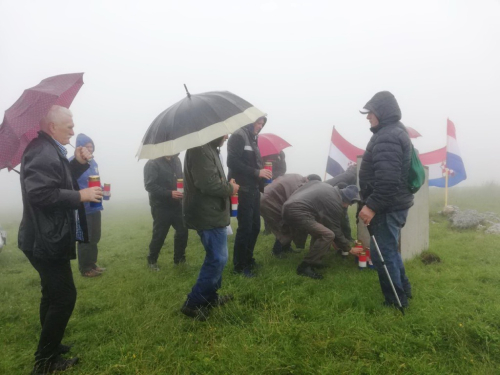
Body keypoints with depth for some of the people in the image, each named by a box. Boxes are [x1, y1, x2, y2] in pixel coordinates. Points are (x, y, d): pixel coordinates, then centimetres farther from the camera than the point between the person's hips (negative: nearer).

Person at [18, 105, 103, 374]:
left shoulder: (49, 150, 12)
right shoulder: (42, 152, -21)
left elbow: (58, 183, 18)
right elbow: (40, 192, -31)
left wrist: (78, 164, 5)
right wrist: (80, 195, -24)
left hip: (48, 238, 11)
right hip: (45, 241, -11)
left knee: (53, 294, 21)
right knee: (64, 296, -2)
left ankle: (49, 348, 38)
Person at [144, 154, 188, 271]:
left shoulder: (176, 160, 8)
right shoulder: (152, 163, -12)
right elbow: (149, 185, -19)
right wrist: (169, 193, -27)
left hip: (176, 204, 6)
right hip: (161, 206, -6)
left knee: (182, 231, 6)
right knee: (159, 235, 4)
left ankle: (179, 258, 25)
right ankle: (152, 261, 26)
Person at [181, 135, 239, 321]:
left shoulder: (208, 148, 15)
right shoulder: (200, 149, -19)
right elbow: (208, 183, -27)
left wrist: (227, 186, 5)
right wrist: (230, 188, -11)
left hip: (211, 212, 11)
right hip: (207, 215, -11)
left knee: (215, 257, 19)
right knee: (217, 259, -6)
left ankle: (210, 296, 31)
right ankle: (193, 303, 4)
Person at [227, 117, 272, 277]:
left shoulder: (252, 139, 19)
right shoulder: (238, 136, -8)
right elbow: (232, 162, -18)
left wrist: (263, 176, 9)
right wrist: (257, 172, -17)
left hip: (253, 190, 9)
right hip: (243, 190, -9)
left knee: (255, 226, 13)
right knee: (245, 228, -4)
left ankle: (248, 259, 27)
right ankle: (239, 266, 9)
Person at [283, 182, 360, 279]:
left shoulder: (328, 189, 23)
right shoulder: (336, 204, -1)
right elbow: (336, 230, 5)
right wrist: (349, 249, 17)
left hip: (288, 207, 10)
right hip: (297, 212, -10)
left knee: (319, 231, 24)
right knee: (328, 235, -12)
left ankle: (314, 261, 22)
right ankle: (305, 267, -6)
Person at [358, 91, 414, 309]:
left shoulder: (387, 137, -20)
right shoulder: (395, 132, 15)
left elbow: (387, 179, -29)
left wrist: (372, 205, -25)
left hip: (387, 207, -11)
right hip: (394, 204, 11)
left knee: (382, 253, -1)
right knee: (389, 249, 21)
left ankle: (395, 300, 13)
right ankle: (402, 291, 35)